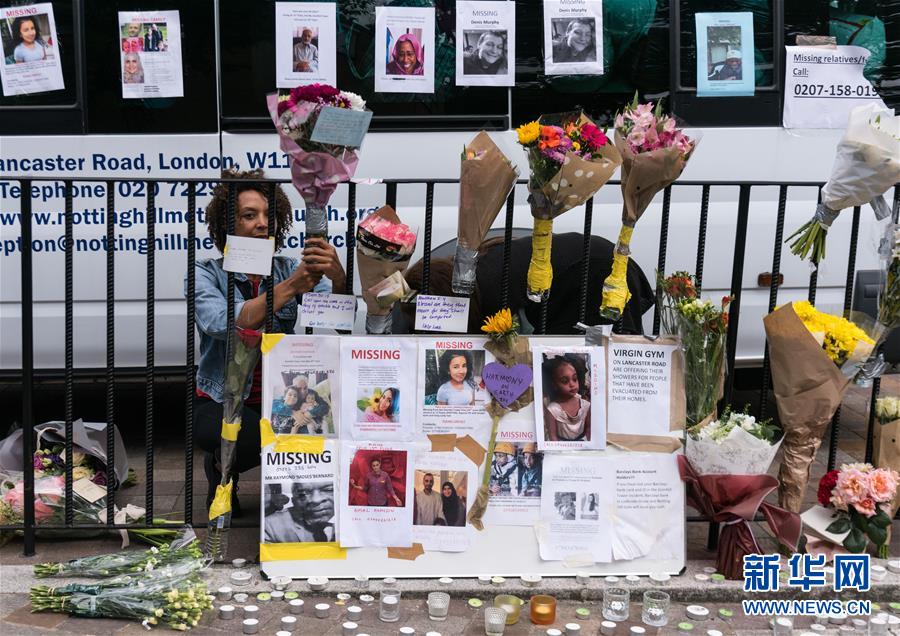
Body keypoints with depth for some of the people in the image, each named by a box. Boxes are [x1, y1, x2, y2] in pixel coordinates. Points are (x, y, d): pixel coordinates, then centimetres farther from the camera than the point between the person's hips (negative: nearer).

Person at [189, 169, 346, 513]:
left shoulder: (289, 268, 3)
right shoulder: (205, 274, -6)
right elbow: (224, 325, -26)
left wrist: (337, 275, -37)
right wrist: (290, 287, -33)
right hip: (221, 404, -3)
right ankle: (222, 467, 1)